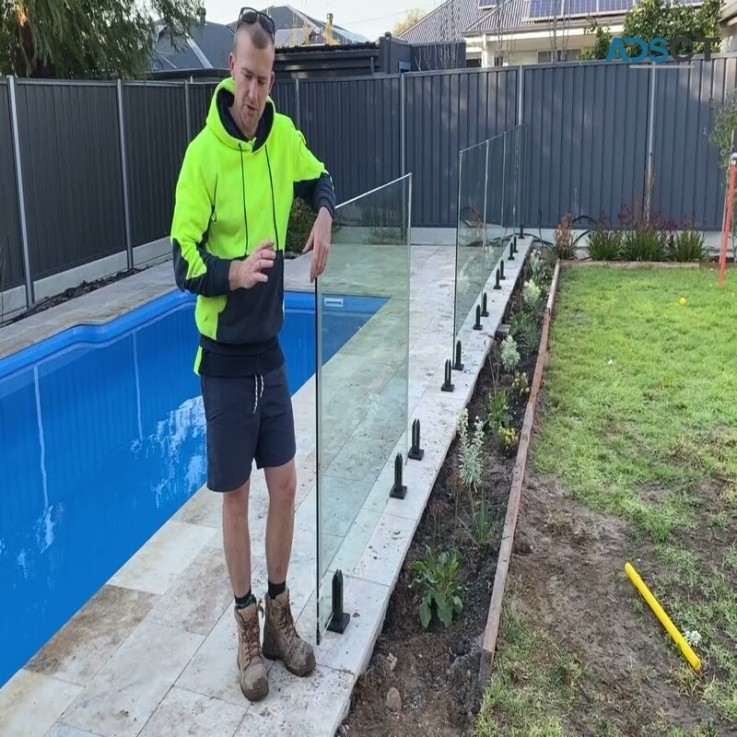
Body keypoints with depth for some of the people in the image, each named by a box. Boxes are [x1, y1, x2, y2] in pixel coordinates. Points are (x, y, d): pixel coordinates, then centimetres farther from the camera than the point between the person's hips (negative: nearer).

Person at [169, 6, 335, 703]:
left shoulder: (284, 135, -1)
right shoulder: (202, 152, -16)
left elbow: (319, 180, 18)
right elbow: (184, 266, -16)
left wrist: (324, 217, -4)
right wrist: (235, 272, -34)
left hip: (270, 352, 5)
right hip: (224, 359, -5)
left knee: (284, 484, 11)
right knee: (236, 495, 6)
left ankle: (280, 615, 29)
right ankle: (247, 630, 25)